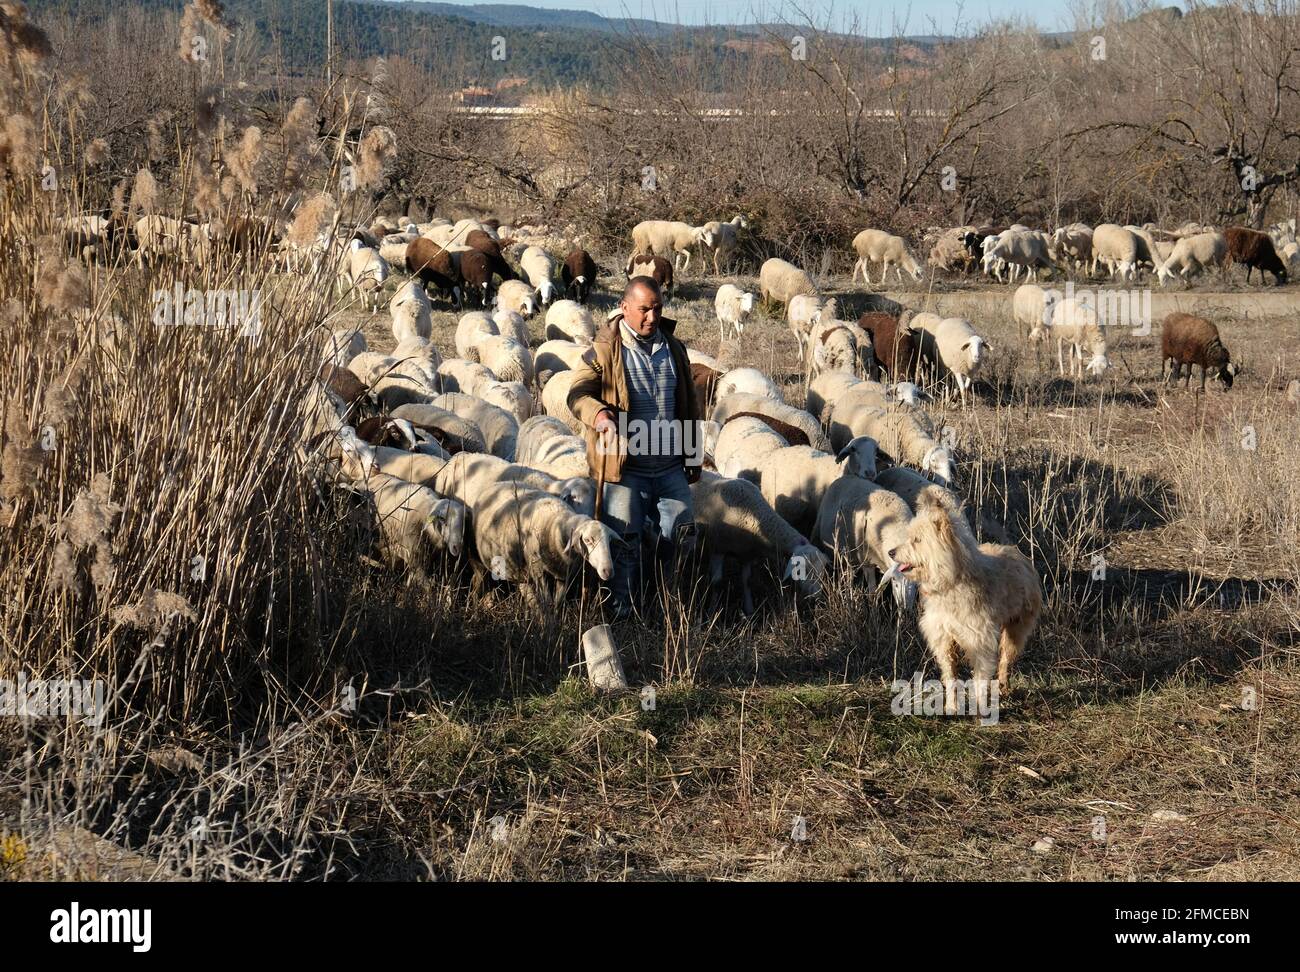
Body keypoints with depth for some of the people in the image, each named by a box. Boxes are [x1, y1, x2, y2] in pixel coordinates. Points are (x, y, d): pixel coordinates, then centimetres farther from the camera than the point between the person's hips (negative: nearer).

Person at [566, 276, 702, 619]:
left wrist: (693, 457, 19)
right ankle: (622, 610, 11)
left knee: (682, 535, 6)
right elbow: (577, 394, -12)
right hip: (626, 469, -4)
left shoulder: (674, 349, 9)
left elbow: (689, 407, 18)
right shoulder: (605, 350, -7)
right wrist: (598, 414, -35)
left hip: (670, 467, 4)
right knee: (624, 543, -2)